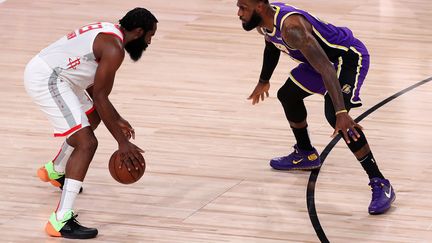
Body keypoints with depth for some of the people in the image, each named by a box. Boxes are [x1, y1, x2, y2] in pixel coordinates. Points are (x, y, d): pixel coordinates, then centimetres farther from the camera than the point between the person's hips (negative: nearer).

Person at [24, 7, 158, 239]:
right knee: (87, 143, -16)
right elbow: (100, 97, -17)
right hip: (46, 79, -11)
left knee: (92, 118, 32)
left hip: (41, 69, 11)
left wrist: (116, 120, 26)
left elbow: (93, 88, 23)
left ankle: (55, 170, 54)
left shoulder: (108, 32, 14)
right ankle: (61, 221, -23)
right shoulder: (114, 48, -17)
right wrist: (123, 143, -14)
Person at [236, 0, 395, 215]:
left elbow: (325, 68, -42)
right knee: (287, 96, 23)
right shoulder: (263, 22, -5)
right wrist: (263, 82, 34)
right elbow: (272, 47, 20)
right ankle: (305, 155, 48)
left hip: (349, 55, -10)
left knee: (334, 115, -29)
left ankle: (380, 184, -27)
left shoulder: (291, 27, -35)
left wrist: (341, 113, -50)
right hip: (326, 57, 10)